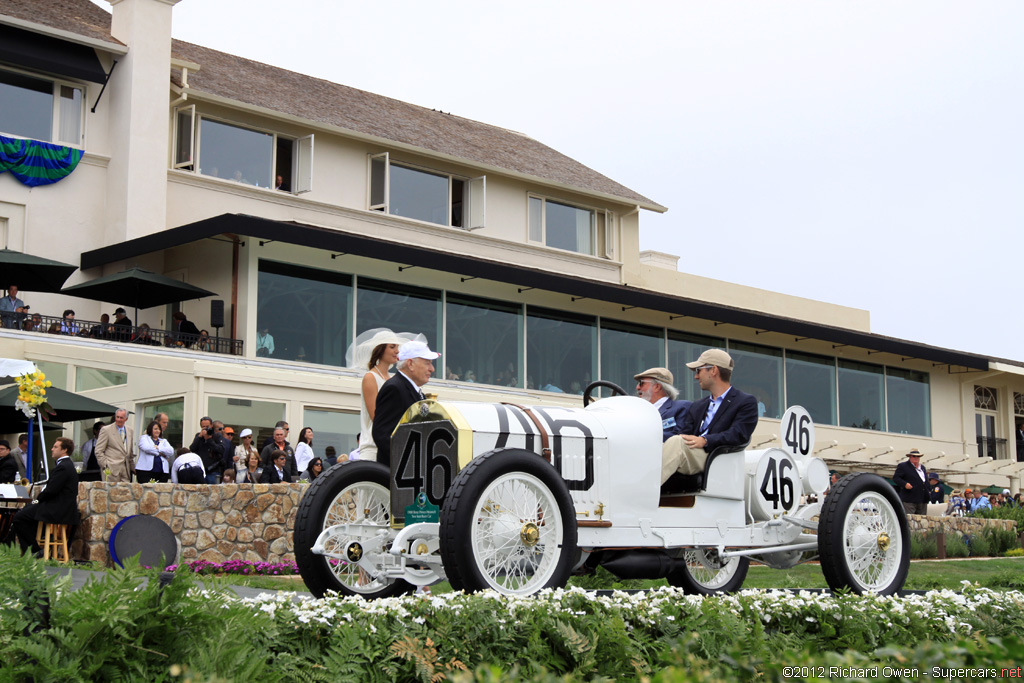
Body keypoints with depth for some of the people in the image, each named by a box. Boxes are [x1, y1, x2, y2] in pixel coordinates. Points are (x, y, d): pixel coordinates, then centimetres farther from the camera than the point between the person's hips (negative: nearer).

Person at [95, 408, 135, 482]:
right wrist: (105, 466, -11)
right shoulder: (106, 430, -1)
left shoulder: (130, 431, 15)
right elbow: (98, 451, -3)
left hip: (126, 470, 5)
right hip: (112, 470, -5)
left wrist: (132, 467, 17)